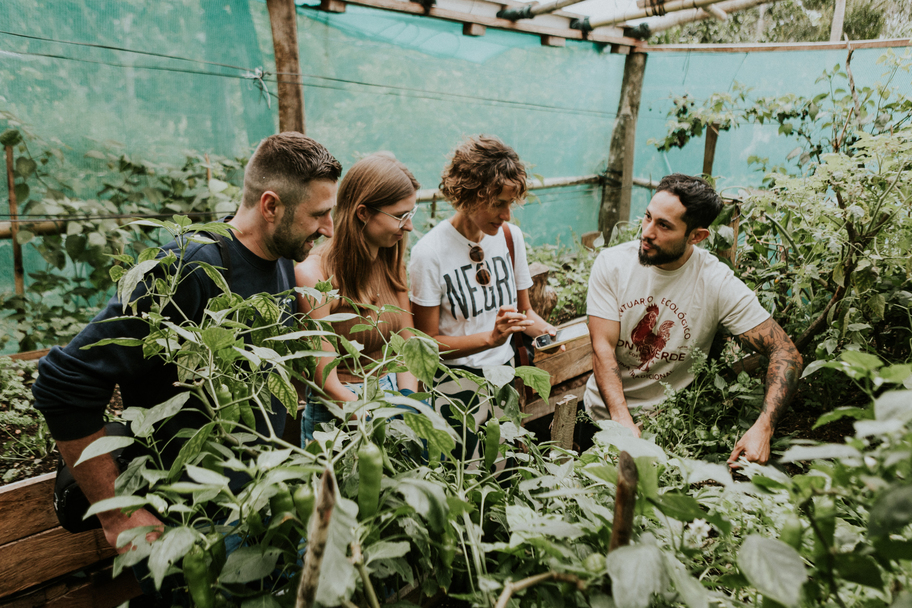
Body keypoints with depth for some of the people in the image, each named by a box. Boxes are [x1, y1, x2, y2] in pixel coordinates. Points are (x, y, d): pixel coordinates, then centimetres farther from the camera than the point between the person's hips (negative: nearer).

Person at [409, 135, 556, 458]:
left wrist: (545, 330, -10)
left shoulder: (511, 236, 0)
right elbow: (428, 342, -13)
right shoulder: (429, 253, -16)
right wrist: (490, 338, -25)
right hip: (456, 385, -5)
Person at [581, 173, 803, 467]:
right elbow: (603, 347, -15)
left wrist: (763, 428, -28)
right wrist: (623, 422, -28)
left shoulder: (719, 285, -14)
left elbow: (786, 353, -12)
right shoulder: (611, 263, -11)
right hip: (604, 410, 1)